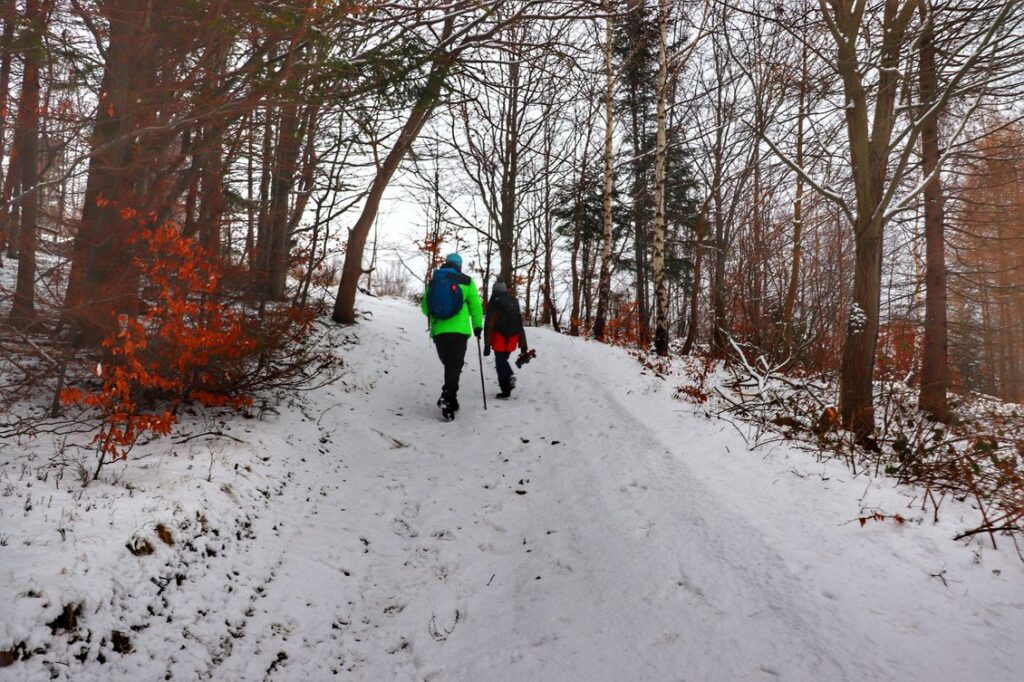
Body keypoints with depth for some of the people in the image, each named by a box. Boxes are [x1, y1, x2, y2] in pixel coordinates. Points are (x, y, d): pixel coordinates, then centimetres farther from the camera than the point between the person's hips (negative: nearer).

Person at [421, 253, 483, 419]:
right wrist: (478, 325, 12)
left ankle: (450, 399, 19)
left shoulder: (433, 282, 10)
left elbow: (425, 307, 12)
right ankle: (447, 398, -23)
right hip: (458, 330, -3)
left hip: (438, 331, 3)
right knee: (454, 366, -4)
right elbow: (475, 305, 0)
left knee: (449, 365, 18)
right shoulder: (466, 281, 2)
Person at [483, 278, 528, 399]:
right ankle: (509, 376, -4)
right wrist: (522, 343, 16)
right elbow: (520, 323, 13)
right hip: (513, 337, 5)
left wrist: (487, 344, -9)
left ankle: (506, 390, -5)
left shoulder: (494, 303, -4)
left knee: (500, 362, 1)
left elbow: (489, 324, -10)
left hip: (500, 337, -5)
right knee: (503, 359, 22)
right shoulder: (514, 301, 12)